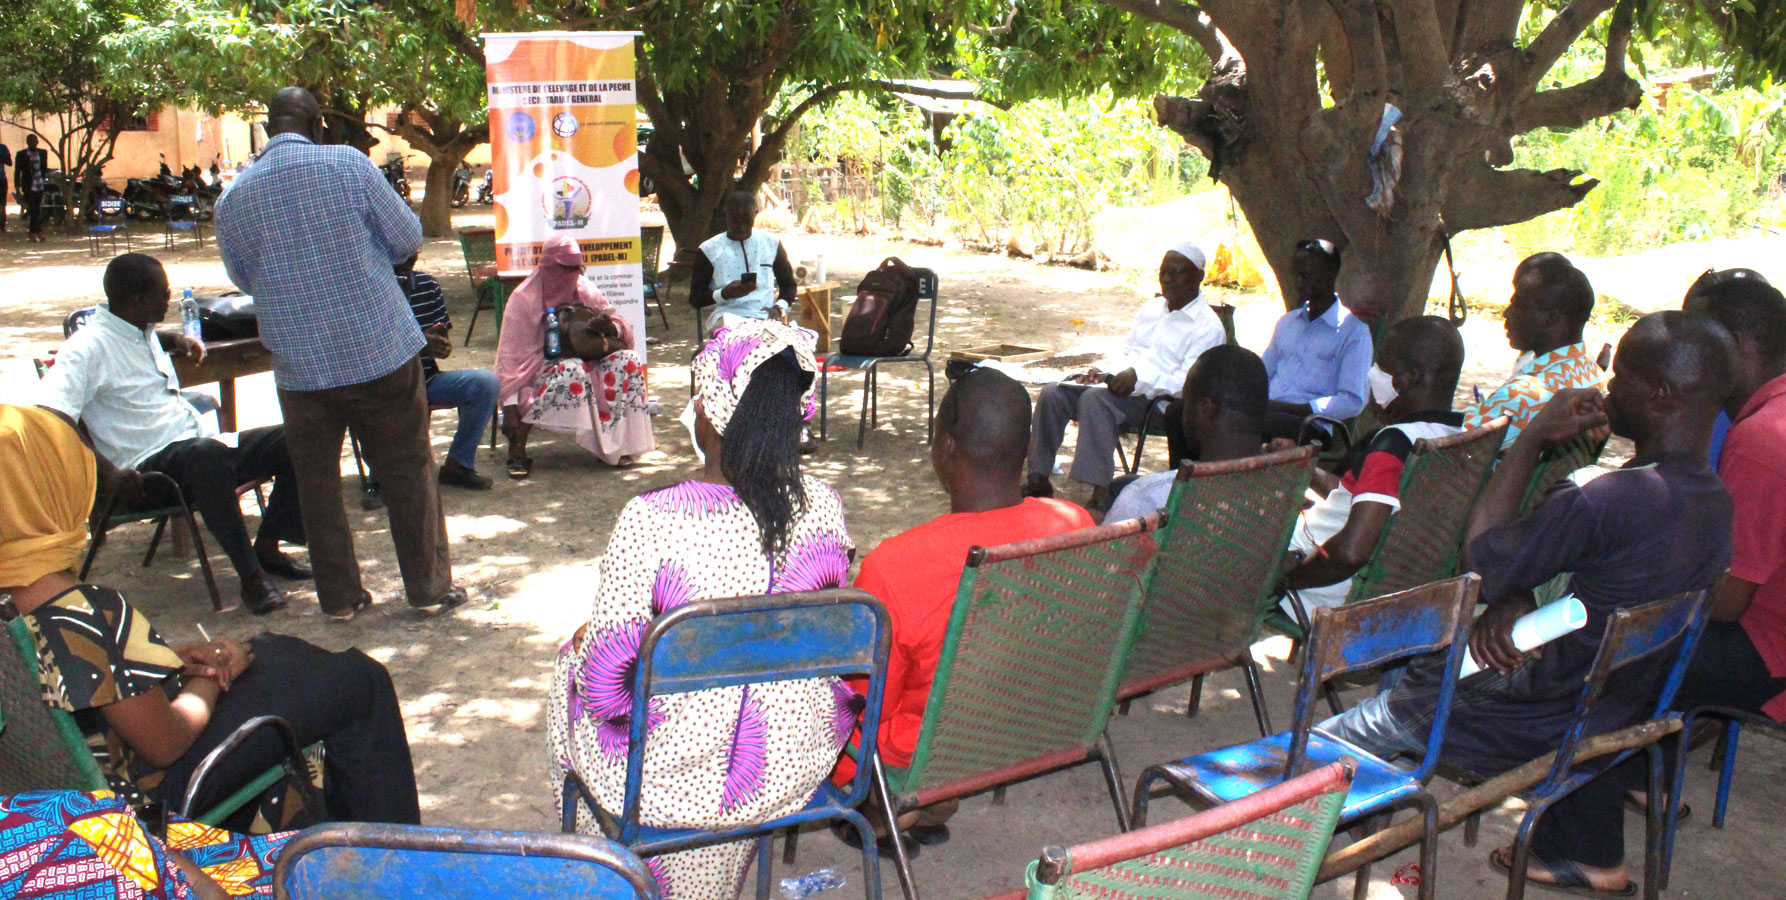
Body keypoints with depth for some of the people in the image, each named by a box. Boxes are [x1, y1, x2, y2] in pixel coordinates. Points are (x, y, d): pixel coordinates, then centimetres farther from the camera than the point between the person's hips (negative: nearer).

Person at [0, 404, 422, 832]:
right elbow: (166, 742, -26)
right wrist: (209, 679, -7)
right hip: (155, 789, -9)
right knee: (361, 680, -3)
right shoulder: (87, 615, -34)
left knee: (281, 649, 25)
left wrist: (182, 655, -4)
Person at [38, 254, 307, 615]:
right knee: (208, 453, -42)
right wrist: (108, 474, -30)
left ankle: (267, 547, -1)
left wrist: (176, 339, 23)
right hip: (152, 465, -9)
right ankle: (250, 576, -36)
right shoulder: (88, 347, -12)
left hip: (202, 445, 9)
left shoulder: (142, 332, 16)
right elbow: (49, 419, -24)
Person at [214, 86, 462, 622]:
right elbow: (408, 239, -2)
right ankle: (430, 589, 16)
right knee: (408, 472, 9)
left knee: (317, 483, 14)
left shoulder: (231, 201, 1)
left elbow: (245, 278, 14)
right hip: (381, 351, -2)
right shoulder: (349, 165, -8)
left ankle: (339, 597, 20)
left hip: (299, 366, 2)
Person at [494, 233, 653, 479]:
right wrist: (509, 405, -23)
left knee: (628, 360, -19)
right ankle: (517, 447, -30)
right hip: (539, 370, -5)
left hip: (587, 364, 5)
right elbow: (510, 354, -13)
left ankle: (613, 444, -17)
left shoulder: (585, 291, 7)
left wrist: (610, 326, -21)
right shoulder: (524, 299, -7)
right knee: (572, 372, -37)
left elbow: (624, 328, 5)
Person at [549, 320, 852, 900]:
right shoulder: (821, 506, -12)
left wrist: (582, 641, 4)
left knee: (574, 660, 27)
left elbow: (608, 671, -18)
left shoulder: (649, 520, -25)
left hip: (671, 776, -4)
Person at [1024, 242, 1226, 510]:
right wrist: (1104, 372, 6)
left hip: (1158, 398, -7)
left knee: (1095, 398, -36)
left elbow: (1187, 383, -13)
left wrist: (1139, 378, -24)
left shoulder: (1208, 326, -1)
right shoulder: (1151, 309, 23)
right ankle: (1039, 480, -12)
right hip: (1119, 382, 8)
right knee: (1053, 393, -15)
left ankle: (1100, 495, -39)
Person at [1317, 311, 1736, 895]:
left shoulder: (1608, 502, -32)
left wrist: (1534, 437, -13)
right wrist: (1512, 597, -8)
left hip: (1528, 727, -8)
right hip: (1612, 721, 8)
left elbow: (1481, 557, -18)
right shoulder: (1715, 502, -2)